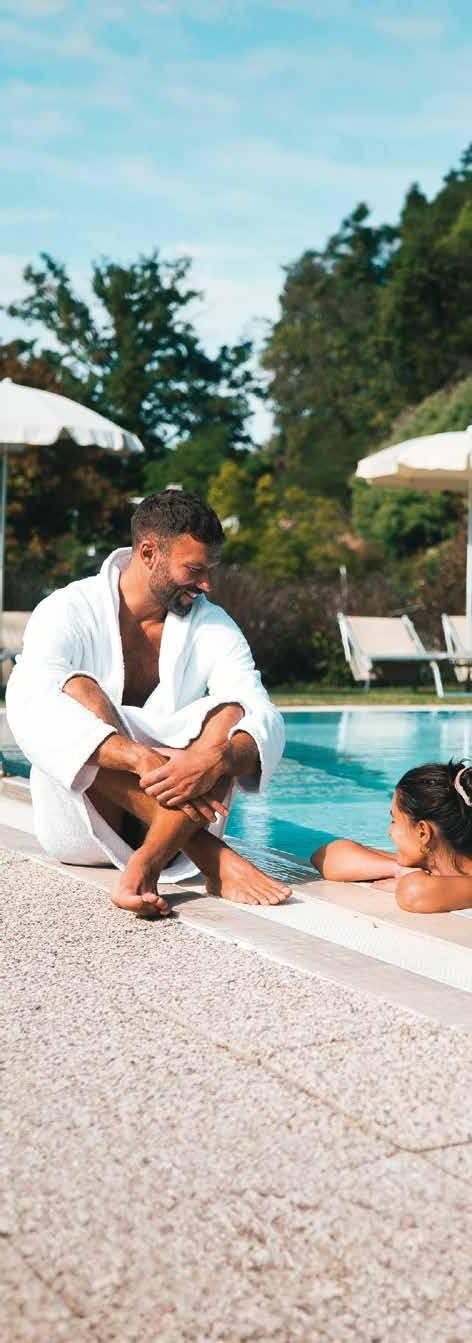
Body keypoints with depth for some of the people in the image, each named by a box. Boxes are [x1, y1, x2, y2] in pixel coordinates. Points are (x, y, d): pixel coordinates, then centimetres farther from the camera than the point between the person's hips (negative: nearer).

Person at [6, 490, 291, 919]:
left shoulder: (212, 625, 1)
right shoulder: (68, 611, -8)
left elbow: (267, 722, -13)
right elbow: (29, 706, -28)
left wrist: (217, 757, -38)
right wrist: (143, 759, -42)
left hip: (180, 818, 2)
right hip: (79, 821, -2)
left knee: (228, 712, -21)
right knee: (77, 691, -28)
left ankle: (147, 865, -40)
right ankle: (215, 859, -33)